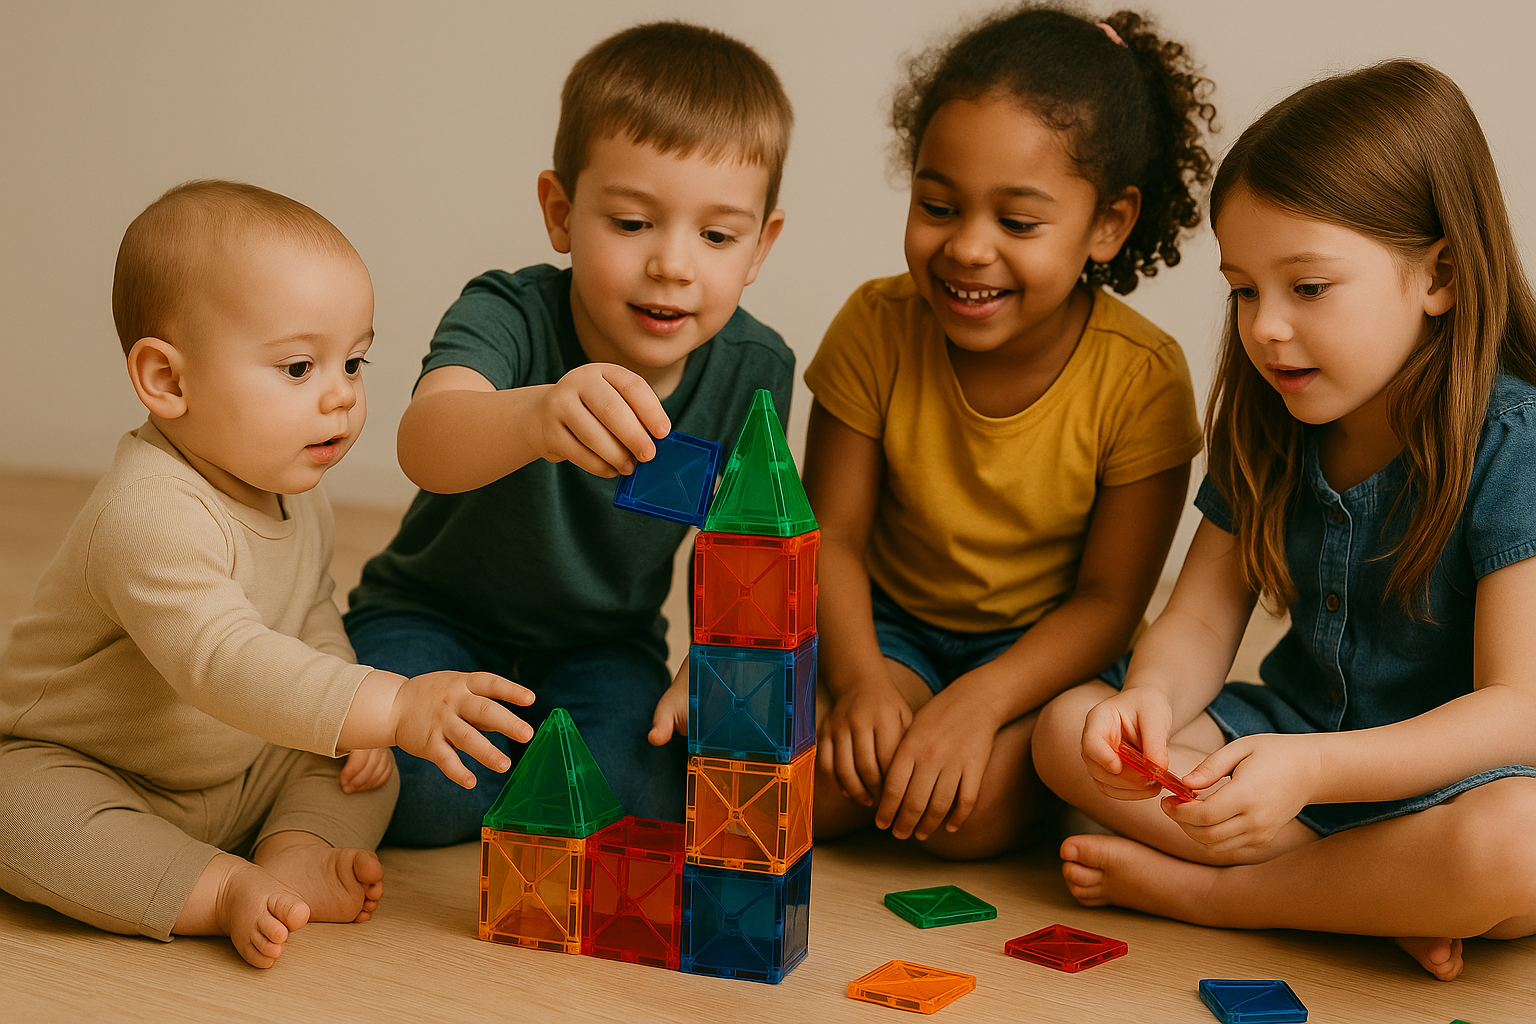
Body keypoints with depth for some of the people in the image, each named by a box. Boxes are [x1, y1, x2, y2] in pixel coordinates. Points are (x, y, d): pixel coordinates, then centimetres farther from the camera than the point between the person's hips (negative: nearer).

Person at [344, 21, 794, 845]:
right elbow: (425, 445, -48)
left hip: (600, 640, 3)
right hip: (437, 619, -2)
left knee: (636, 795, -24)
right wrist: (535, 416, -70)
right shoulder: (509, 314, -26)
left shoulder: (752, 370, -14)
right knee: (429, 793, -28)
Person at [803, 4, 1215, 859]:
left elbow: (1110, 599, -16)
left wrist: (981, 700, -31)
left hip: (1049, 645, -1)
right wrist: (859, 677, -28)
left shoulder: (1142, 378, -20)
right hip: (892, 625, 2)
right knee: (809, 783, -25)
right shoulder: (877, 330, -14)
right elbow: (834, 535, -9)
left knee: (973, 811, -28)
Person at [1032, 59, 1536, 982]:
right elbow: (1200, 621, 0)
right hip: (1294, 729, 6)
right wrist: (1151, 699, -26)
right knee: (1069, 728, -14)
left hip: (1451, 769, -5)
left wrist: (1312, 769, -39)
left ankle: (1200, 890, -18)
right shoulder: (1268, 430, 1)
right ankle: (1382, 900, -18)